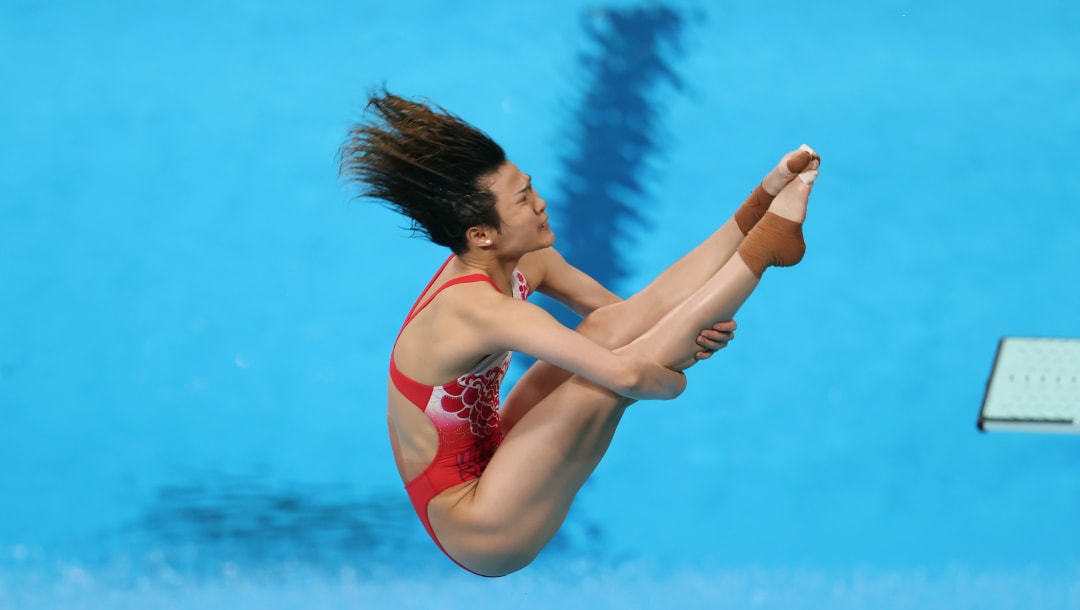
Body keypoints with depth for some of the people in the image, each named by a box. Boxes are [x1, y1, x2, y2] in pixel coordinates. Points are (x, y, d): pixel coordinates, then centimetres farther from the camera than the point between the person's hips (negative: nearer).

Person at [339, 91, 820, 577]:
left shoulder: (523, 263, -4)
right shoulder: (481, 309, -31)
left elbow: (620, 315, 8)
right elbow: (626, 376, -39)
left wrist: (699, 325, -13)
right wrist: (672, 381, -17)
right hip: (483, 536, -9)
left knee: (610, 330, -6)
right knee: (604, 381, -22)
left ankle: (760, 212, -5)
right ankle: (766, 244, -17)